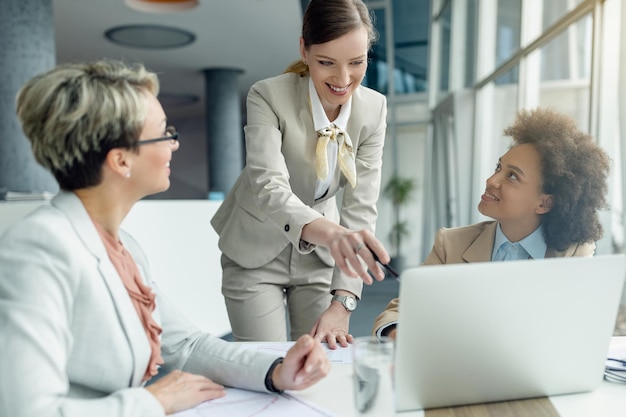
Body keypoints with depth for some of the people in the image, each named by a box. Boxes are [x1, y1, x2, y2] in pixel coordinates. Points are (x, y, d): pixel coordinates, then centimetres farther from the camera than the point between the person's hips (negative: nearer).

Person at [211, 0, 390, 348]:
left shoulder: (374, 109, -12)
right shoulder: (268, 96, -22)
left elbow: (361, 207, -16)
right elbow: (268, 187, -35)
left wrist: (341, 304, -24)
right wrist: (330, 231, -55)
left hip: (319, 254, 3)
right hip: (257, 252, -3)